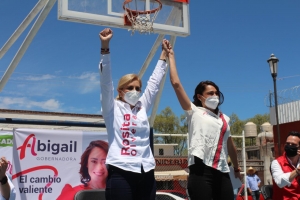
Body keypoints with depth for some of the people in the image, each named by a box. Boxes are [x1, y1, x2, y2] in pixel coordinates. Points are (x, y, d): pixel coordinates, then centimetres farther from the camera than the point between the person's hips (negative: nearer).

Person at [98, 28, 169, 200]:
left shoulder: (143, 107, 15)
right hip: (121, 172, -5)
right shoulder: (112, 108, 4)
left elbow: (155, 82, 20)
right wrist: (105, 46, -14)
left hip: (146, 172, 5)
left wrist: (164, 54, 24)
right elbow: (106, 80, -6)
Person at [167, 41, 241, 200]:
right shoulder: (194, 112, 5)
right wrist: (171, 56, 3)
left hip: (222, 172, 6)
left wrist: (237, 168, 33)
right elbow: (176, 83, -3)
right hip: (201, 170, -5)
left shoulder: (224, 118, 20)